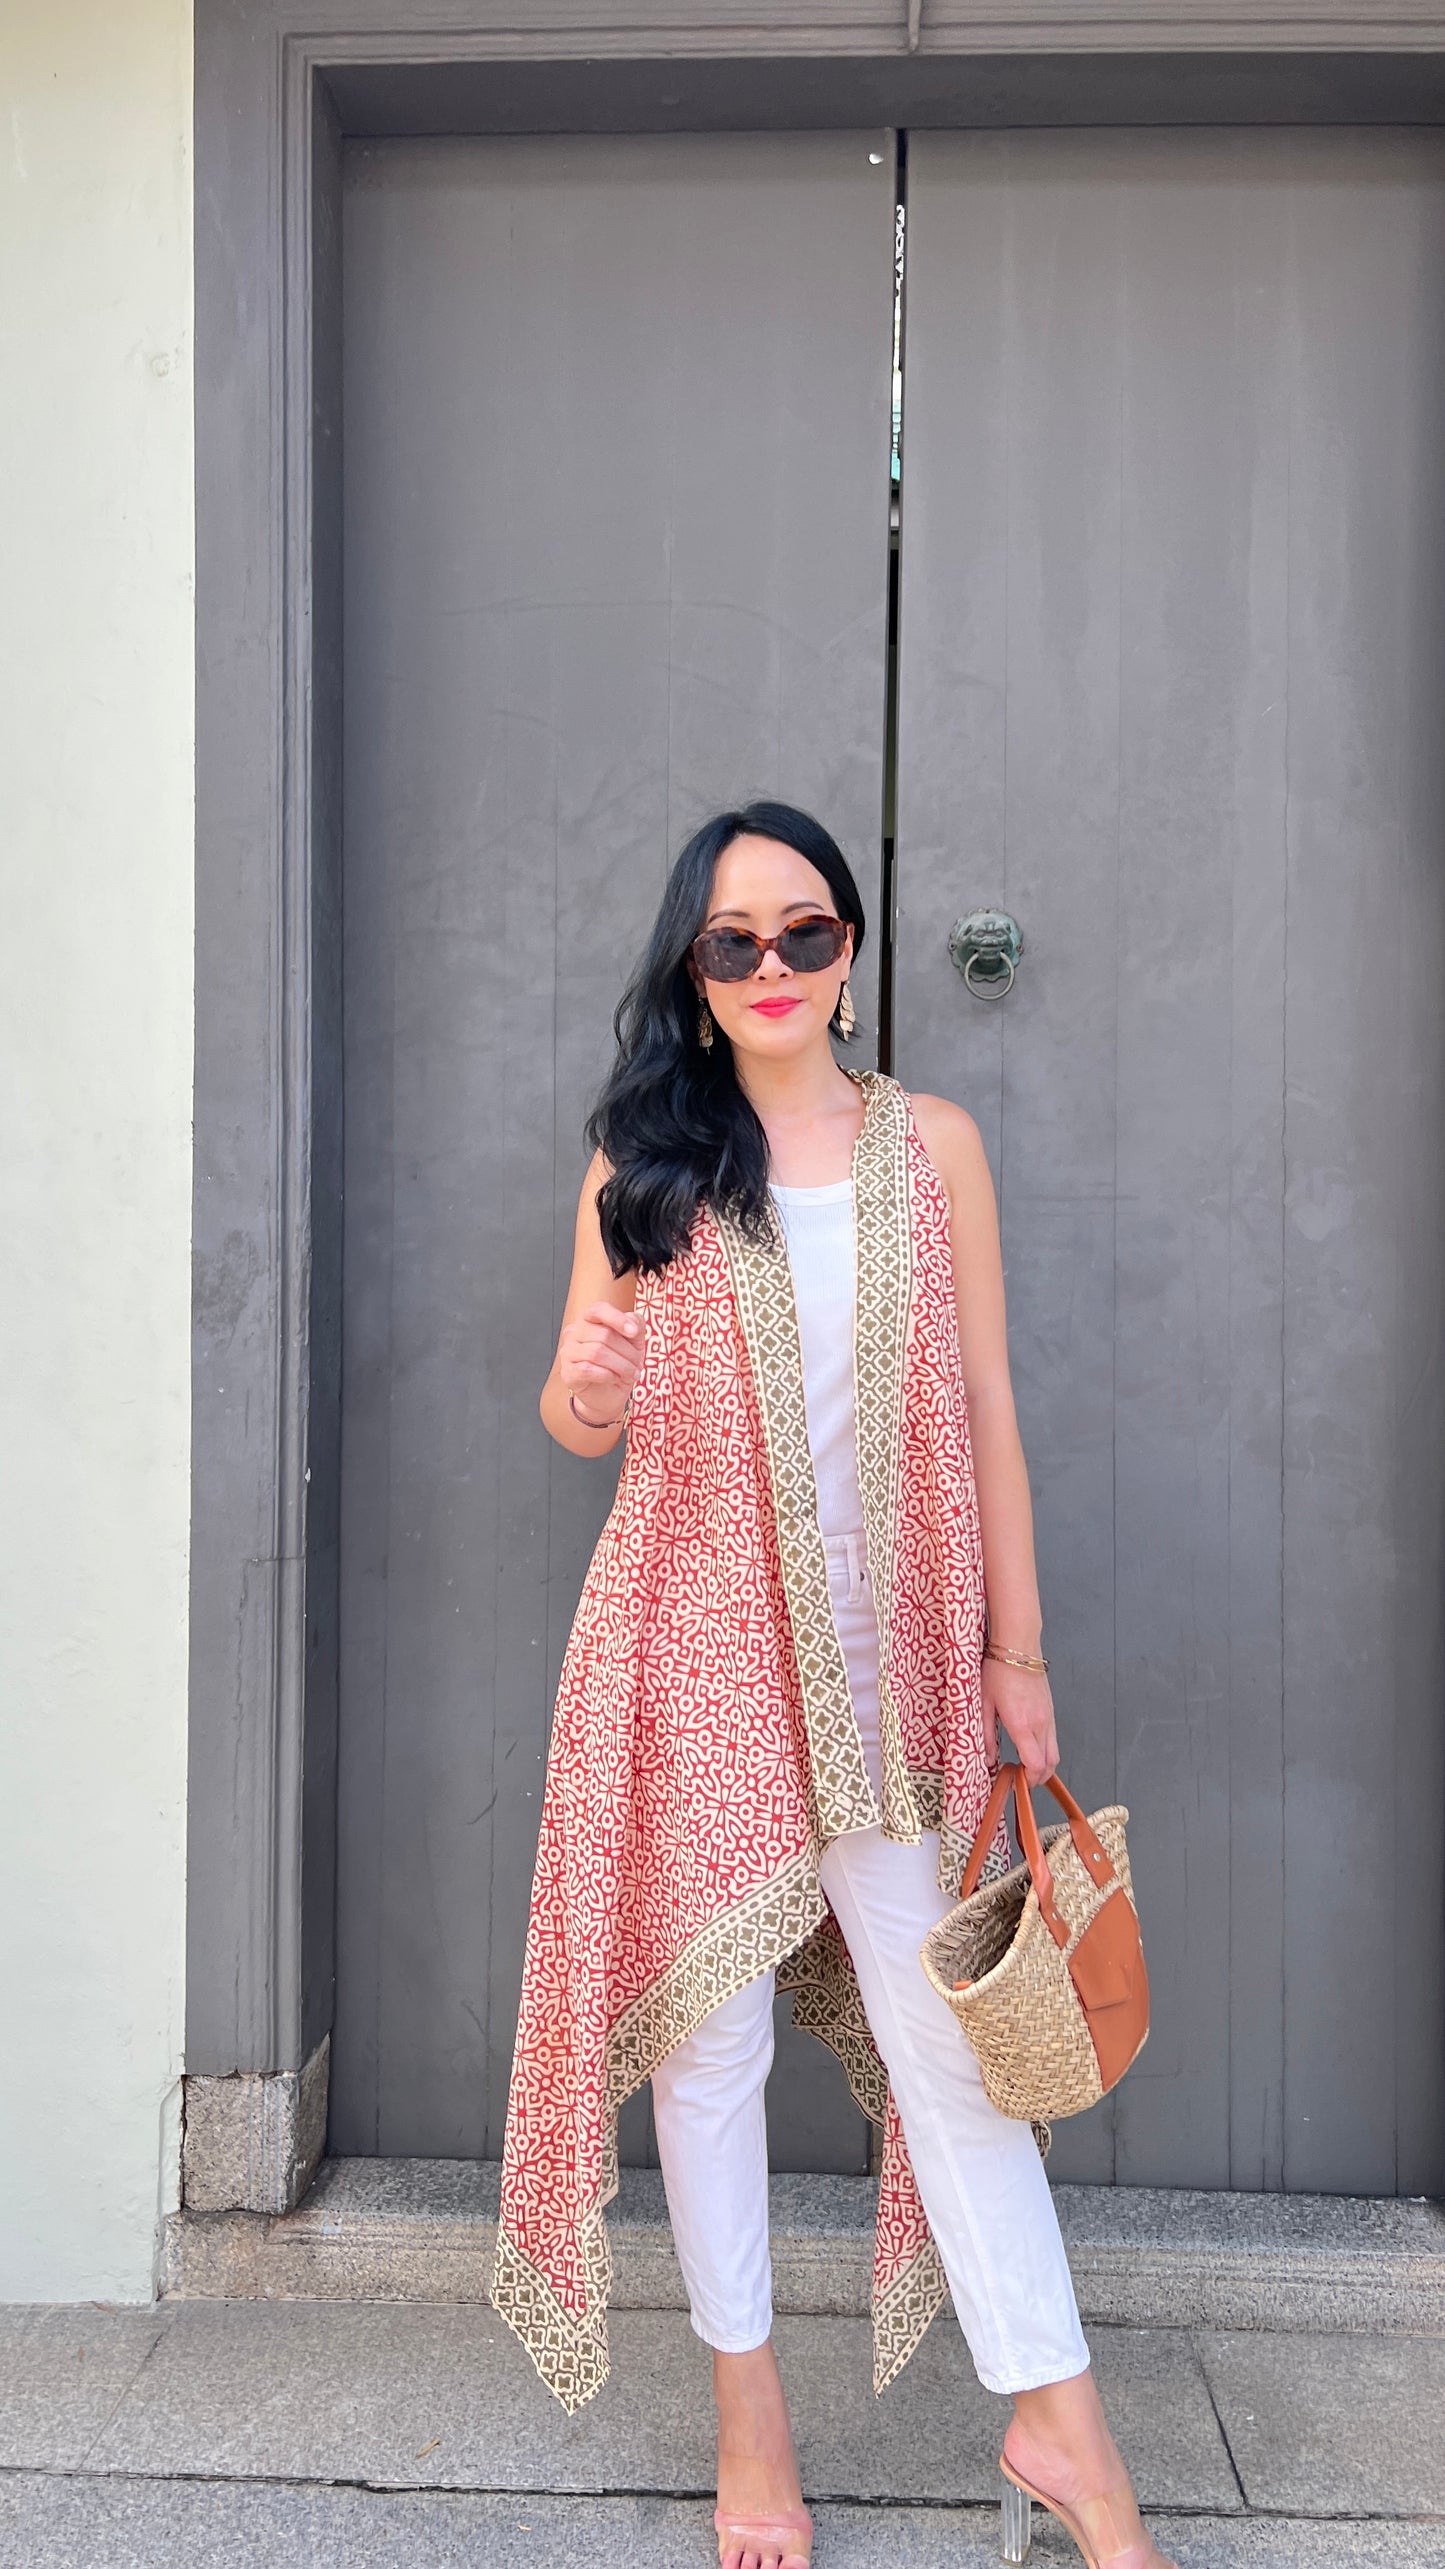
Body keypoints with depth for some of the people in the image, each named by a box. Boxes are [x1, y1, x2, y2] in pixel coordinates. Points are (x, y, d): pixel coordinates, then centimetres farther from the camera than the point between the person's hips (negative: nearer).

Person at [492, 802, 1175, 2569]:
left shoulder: (933, 1145, 4)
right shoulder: (643, 1167, 3)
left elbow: (985, 1407, 5)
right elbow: (578, 1415, 7)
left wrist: (1018, 1651, 5)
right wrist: (586, 1394, -18)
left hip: (890, 1656, 0)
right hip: (698, 1649, 0)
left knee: (944, 2025, 4)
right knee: (709, 2025, 8)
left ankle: (1057, 2417, 22)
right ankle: (747, 2411, 28)